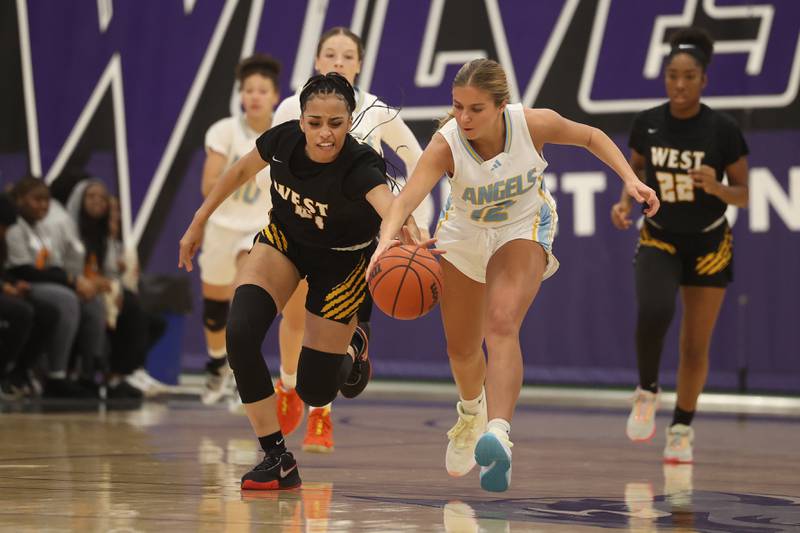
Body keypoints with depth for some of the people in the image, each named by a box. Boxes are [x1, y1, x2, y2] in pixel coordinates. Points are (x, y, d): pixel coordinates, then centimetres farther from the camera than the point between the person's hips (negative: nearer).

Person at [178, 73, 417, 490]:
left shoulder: (360, 167, -37)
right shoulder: (283, 140, -24)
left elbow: (391, 208, -59)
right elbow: (242, 170, -2)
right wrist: (199, 222, 4)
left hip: (341, 261, -3)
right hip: (284, 240, 3)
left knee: (314, 391, 1)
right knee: (240, 335, -24)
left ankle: (348, 351, 40)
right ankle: (276, 459, -12)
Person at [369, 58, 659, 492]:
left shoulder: (533, 124, -29)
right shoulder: (446, 144, -32)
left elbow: (590, 137, -8)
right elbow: (407, 197, -47)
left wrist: (630, 179, -18)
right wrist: (386, 240, -66)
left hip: (523, 229, -2)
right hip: (465, 234, 2)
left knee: (502, 325, -29)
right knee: (462, 349, 16)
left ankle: (498, 433, -44)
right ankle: (471, 411, 51)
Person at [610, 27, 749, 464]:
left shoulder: (723, 130, -15)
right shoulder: (647, 124, -8)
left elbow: (743, 195, -8)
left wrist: (717, 187, -29)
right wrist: (625, 201, -9)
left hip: (708, 244, 0)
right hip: (659, 240, 1)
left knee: (695, 346, 4)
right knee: (653, 312, -28)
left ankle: (682, 429, 24)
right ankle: (647, 393, -2)